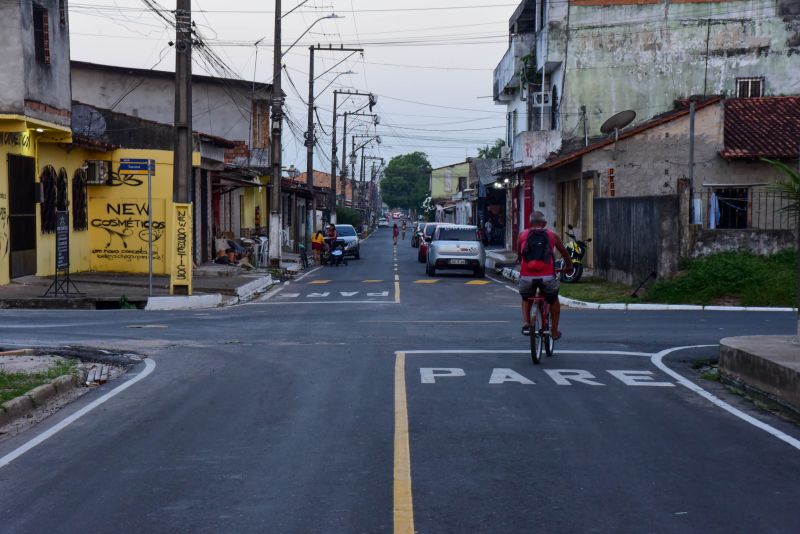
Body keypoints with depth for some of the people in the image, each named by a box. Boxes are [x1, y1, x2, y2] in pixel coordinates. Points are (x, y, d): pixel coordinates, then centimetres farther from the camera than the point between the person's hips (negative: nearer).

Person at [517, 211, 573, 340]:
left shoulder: (522, 235, 12)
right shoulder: (552, 236, 12)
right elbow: (564, 253, 26)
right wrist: (569, 266, 44)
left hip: (527, 276, 0)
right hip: (547, 276, 0)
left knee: (526, 300, 30)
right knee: (554, 301, 28)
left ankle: (526, 323, 7)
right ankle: (554, 331, 27)